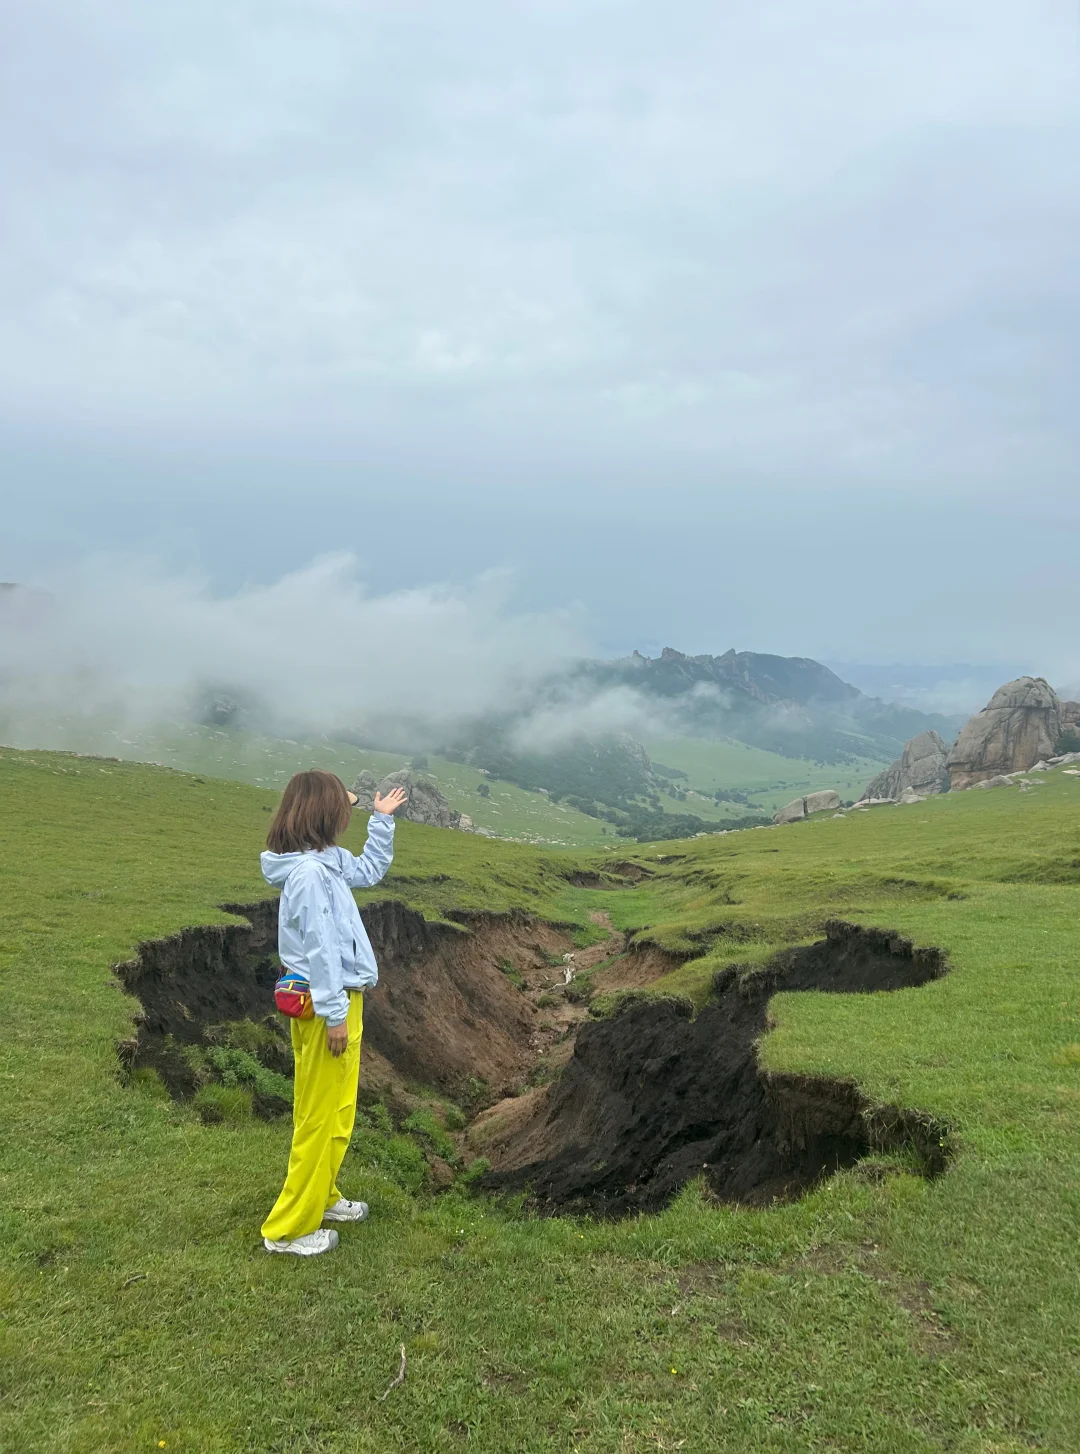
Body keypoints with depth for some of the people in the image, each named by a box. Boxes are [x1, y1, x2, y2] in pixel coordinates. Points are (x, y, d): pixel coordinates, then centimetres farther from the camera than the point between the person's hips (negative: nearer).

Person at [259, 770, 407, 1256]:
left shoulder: (326, 862, 7)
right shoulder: (308, 873, -23)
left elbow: (370, 869, 26)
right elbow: (319, 949, -23)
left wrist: (382, 819, 22)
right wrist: (335, 1014, -20)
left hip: (336, 999, 10)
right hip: (327, 1005, -10)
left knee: (335, 1111, 22)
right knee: (321, 1116, 1)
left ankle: (321, 1197, 37)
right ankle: (289, 1229, 13)